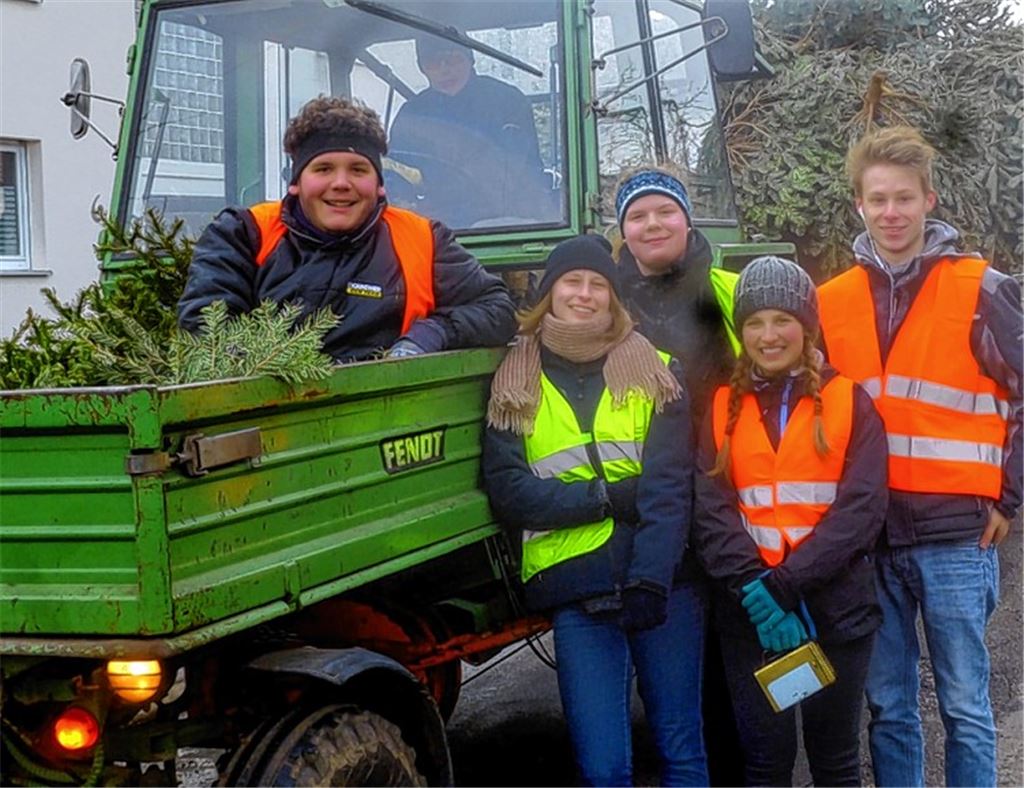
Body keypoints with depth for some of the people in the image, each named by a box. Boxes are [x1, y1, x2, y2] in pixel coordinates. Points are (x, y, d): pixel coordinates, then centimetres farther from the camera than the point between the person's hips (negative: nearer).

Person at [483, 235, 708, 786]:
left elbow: (669, 486, -7)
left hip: (662, 578, 0)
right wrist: (611, 497, -13)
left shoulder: (654, 370, 5)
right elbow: (507, 493, -4)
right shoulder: (514, 385, 6)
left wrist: (651, 578, -20)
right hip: (573, 588, 0)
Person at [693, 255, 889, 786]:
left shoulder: (848, 402, 1)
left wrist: (784, 582, -18)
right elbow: (710, 509, -4)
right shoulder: (722, 407, 7)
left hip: (834, 604, -1)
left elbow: (862, 507, -10)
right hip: (747, 612, 1)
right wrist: (753, 589, -18)